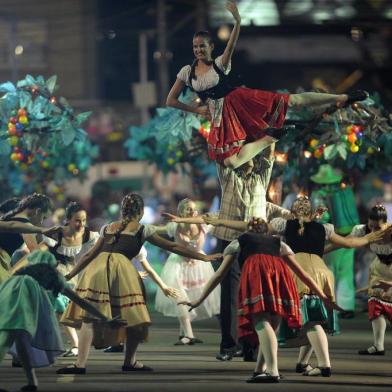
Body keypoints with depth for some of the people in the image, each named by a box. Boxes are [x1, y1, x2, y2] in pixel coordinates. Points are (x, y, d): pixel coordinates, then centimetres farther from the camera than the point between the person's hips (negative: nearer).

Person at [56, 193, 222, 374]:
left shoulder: (108, 228, 28)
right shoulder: (142, 230, 17)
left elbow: (90, 255, 28)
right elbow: (172, 247, 18)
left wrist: (70, 275, 35)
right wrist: (203, 257, 21)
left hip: (97, 267, 4)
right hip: (121, 267, -4)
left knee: (89, 318, -5)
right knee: (134, 317, 11)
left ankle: (80, 364, -15)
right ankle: (130, 362, 19)